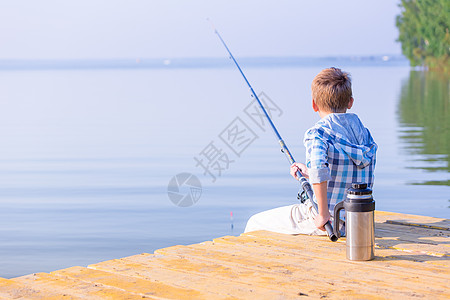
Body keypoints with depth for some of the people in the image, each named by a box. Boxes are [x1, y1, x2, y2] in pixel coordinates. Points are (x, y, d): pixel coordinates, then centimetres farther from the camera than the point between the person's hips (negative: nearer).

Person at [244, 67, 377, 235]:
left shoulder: (317, 133, -17)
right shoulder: (363, 131, 6)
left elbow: (318, 166, -38)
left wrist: (323, 213, -31)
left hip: (329, 221, -8)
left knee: (255, 223, 11)